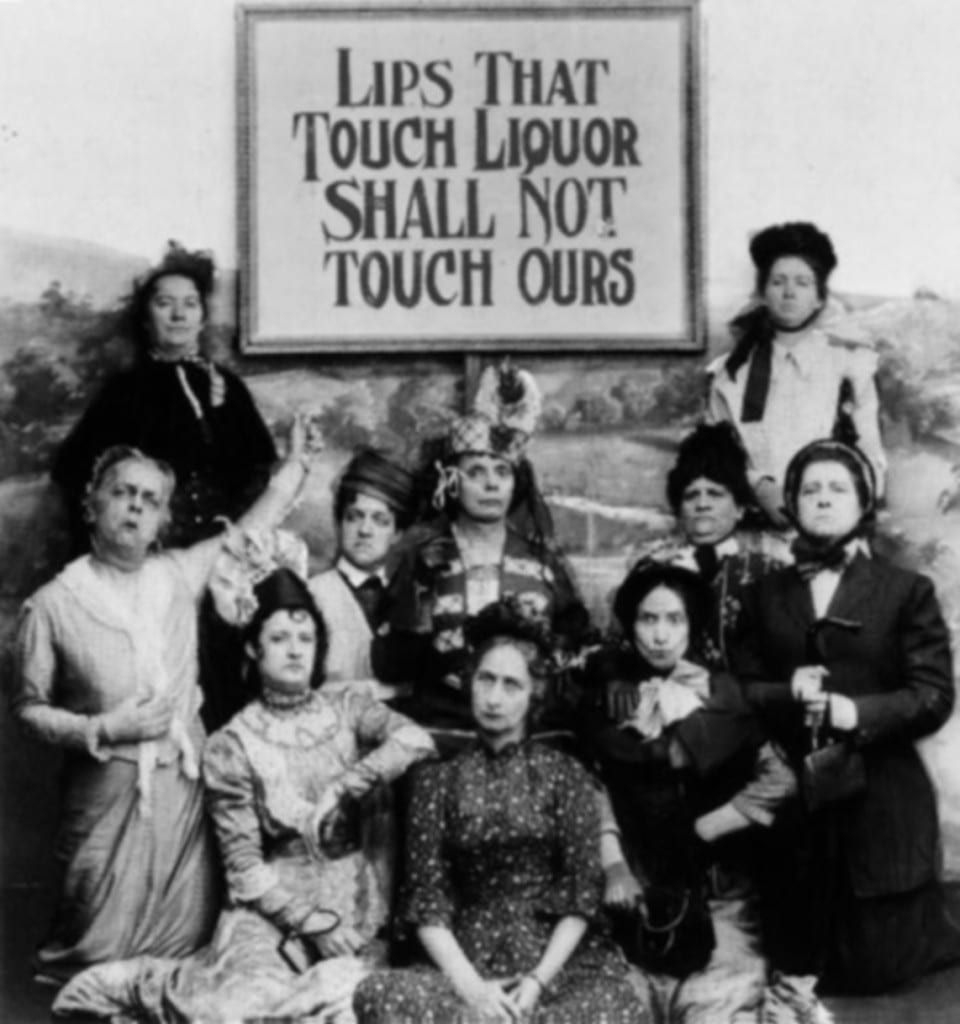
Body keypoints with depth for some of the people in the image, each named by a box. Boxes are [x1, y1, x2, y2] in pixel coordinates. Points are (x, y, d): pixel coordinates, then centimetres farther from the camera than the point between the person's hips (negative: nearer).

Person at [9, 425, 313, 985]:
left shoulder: (180, 574, 2)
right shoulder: (53, 605, -9)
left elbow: (251, 531, 13)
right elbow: (28, 706, -3)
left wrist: (297, 461, 13)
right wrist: (101, 731, -15)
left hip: (185, 782, 4)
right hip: (109, 791, -3)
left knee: (187, 944, 10)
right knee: (105, 951, 4)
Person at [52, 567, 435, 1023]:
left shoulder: (348, 705, 7)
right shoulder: (230, 746, 1)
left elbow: (416, 741, -13)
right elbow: (244, 864, -3)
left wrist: (340, 789, -14)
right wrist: (312, 923, -12)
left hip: (359, 896, 3)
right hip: (277, 899, -2)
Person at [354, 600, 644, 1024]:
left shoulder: (564, 774, 8)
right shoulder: (437, 777, 9)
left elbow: (583, 892, 2)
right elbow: (426, 897, 2)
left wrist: (539, 979, -12)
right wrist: (469, 984, -13)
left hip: (559, 955, 0)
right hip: (469, 954, 1)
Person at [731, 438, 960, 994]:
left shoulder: (907, 590, 1)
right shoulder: (767, 594, 11)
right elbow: (741, 689, 5)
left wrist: (857, 712, -21)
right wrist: (787, 694, -16)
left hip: (883, 800, -3)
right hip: (794, 798, 4)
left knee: (878, 964, 0)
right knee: (802, 965, 10)